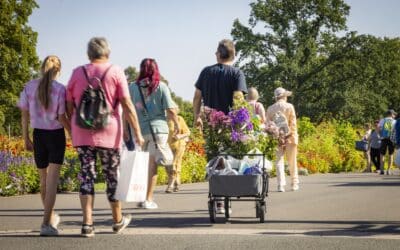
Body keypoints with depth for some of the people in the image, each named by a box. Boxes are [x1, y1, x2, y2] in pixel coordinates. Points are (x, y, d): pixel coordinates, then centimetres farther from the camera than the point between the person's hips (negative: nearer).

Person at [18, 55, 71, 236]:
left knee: (44, 179, 19)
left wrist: (26, 138, 11)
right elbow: (62, 119, -13)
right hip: (56, 134, -4)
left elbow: (25, 115, 2)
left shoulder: (29, 87, -2)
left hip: (38, 134, 4)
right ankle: (46, 223, -14)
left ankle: (51, 216, 36)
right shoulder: (60, 89, -13)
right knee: (52, 181, -5)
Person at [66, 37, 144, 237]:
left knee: (87, 176, 2)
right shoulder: (115, 72, -3)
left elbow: (69, 105, 7)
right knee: (112, 176, 11)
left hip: (82, 133, 2)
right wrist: (137, 132, -5)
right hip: (109, 134, -1)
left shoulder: (77, 73, 5)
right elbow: (127, 104, -8)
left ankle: (87, 223, -7)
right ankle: (118, 220, 24)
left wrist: (72, 129, 18)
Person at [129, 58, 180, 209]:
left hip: (138, 130, 2)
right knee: (152, 164, 2)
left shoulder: (133, 88, 2)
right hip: (158, 129, -2)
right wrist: (176, 123, 11)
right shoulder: (161, 87, -2)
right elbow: (170, 110, -5)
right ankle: (148, 199, 1)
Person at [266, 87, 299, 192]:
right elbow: (293, 123, -6)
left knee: (279, 161, 3)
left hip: (276, 138, 1)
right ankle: (294, 184, 16)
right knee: (292, 162, 10)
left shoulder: (270, 109, 4)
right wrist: (294, 136, -2)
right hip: (289, 136, -1)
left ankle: (281, 185, -7)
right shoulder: (289, 106, -3)